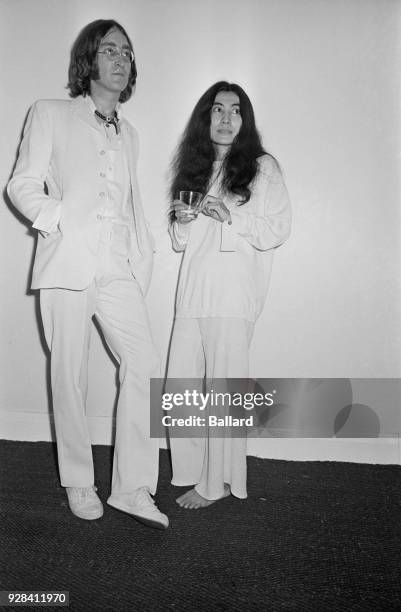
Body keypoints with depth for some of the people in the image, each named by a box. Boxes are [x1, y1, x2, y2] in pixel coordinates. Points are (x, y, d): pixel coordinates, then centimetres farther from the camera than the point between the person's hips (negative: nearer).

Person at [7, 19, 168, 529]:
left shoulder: (127, 133, 23)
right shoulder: (50, 114, 9)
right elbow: (22, 185, 3)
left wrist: (143, 254, 13)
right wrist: (62, 220, -11)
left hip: (118, 268, 4)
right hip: (68, 263, -4)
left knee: (144, 367, -9)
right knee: (70, 376, 1)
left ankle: (132, 487, 0)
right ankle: (78, 484, 18)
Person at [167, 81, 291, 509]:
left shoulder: (262, 168, 3)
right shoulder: (194, 168, 19)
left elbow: (279, 230, -4)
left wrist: (231, 217, -15)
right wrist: (182, 220, 0)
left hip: (233, 296, -5)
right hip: (192, 293, 6)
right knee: (181, 384, 4)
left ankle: (216, 482, 11)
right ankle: (192, 469, 20)